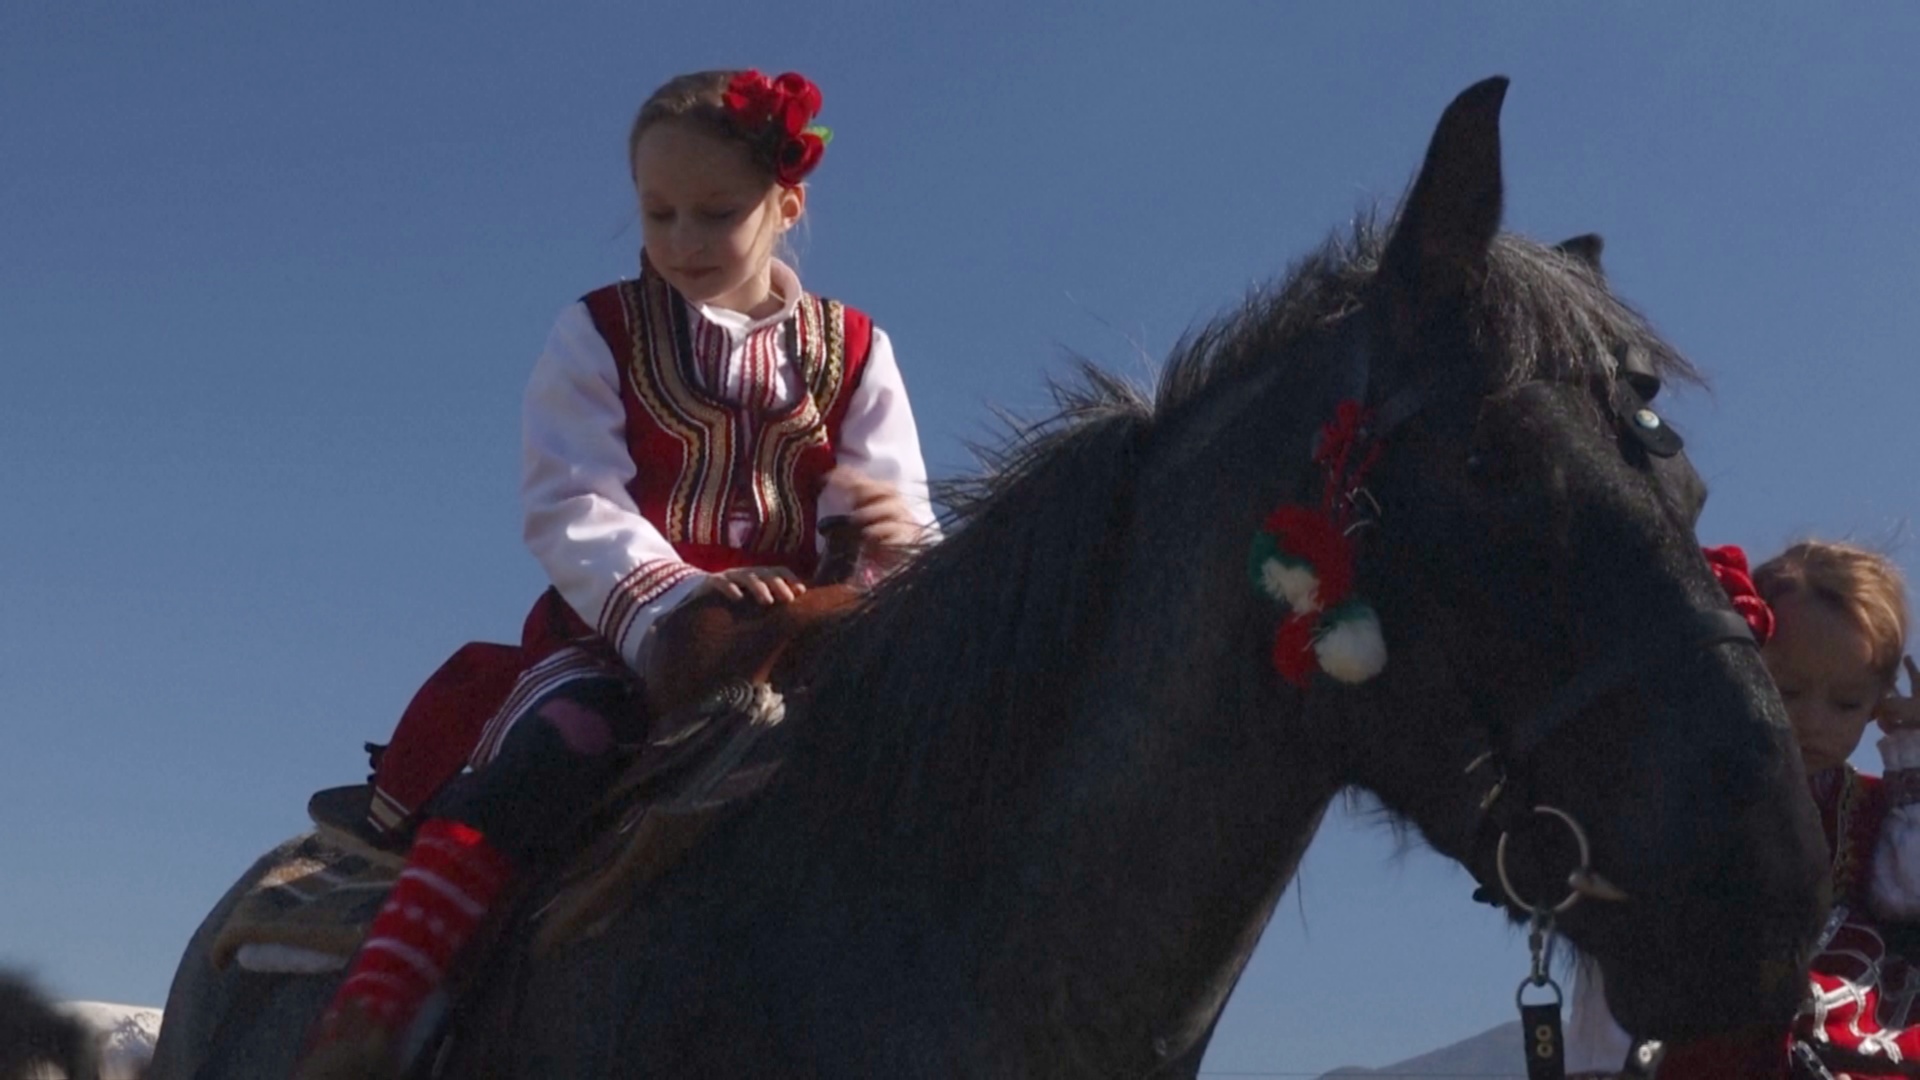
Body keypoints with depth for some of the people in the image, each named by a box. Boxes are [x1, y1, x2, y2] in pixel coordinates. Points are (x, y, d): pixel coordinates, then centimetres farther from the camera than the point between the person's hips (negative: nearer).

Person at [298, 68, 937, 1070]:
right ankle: (362, 1022, -39)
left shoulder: (854, 352, 12)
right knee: (560, 747, -33)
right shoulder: (598, 336, 6)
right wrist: (681, 599, -27)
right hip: (614, 631, -2)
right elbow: (573, 507, -7)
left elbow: (893, 514, 5)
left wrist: (896, 534, -23)